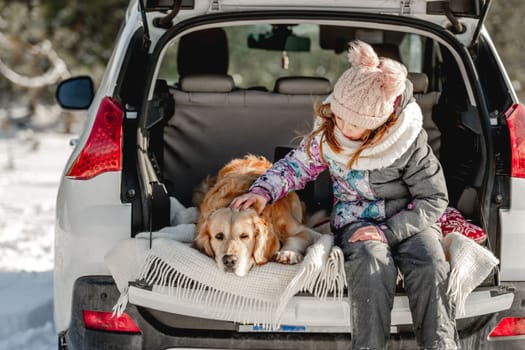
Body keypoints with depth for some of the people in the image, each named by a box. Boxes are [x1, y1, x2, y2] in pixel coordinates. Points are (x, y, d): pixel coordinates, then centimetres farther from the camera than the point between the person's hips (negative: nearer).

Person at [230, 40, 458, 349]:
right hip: (356, 219, 1)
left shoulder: (409, 141, -17)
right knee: (373, 264, -34)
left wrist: (388, 231, -20)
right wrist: (264, 191, -8)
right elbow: (298, 164, 10)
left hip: (408, 220, -1)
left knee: (430, 267, -33)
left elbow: (434, 199, -10)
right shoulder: (329, 129, -8)